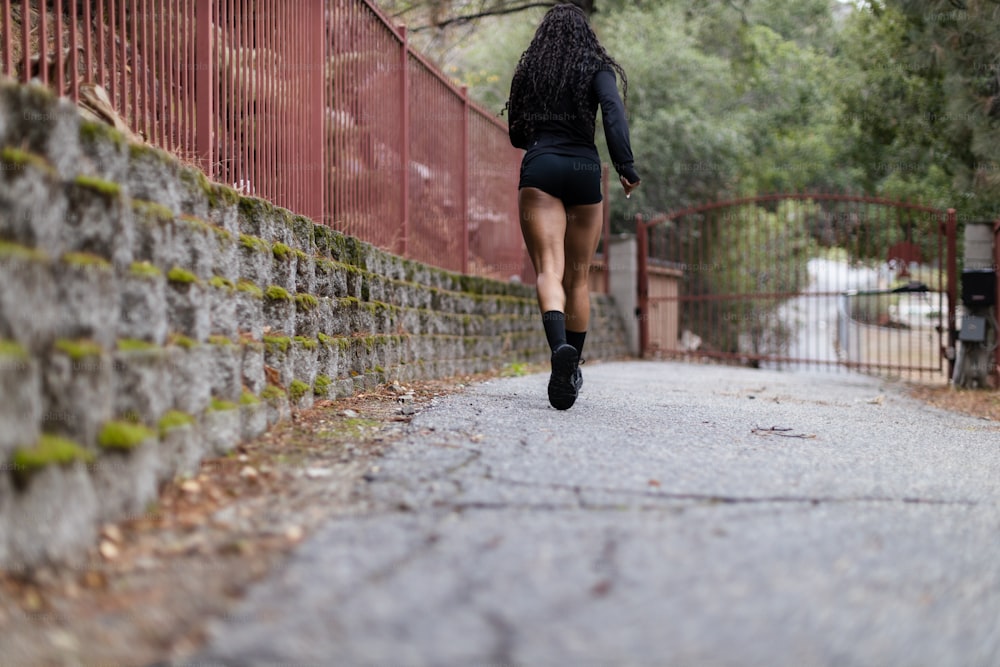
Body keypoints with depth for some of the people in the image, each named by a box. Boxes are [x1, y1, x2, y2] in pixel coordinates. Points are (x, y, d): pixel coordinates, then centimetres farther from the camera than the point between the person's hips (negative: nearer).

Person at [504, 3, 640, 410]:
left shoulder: (528, 71, 15)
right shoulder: (597, 69, 9)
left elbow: (516, 135, 19)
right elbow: (614, 113, -9)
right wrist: (625, 167, -12)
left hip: (539, 168, 0)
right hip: (584, 170, 0)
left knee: (549, 271, -13)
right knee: (578, 277, 12)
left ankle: (560, 347, -40)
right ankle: (571, 372, 18)